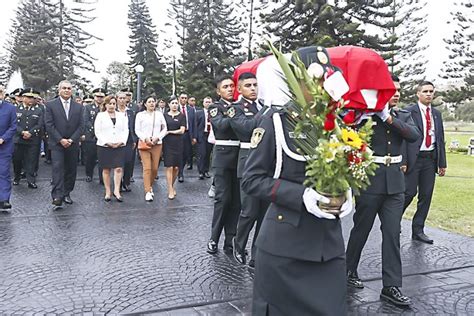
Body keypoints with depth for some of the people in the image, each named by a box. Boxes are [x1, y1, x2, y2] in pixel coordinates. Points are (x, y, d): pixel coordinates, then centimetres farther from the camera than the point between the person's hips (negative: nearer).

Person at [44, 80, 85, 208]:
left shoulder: (79, 107, 8)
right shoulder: (51, 105, 0)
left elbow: (81, 126, 3)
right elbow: (49, 125, -5)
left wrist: (71, 139, -9)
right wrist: (60, 140, -13)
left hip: (73, 144, 3)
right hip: (57, 144, -3)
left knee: (71, 170, 7)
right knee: (58, 169, -11)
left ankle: (66, 194, 19)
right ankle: (57, 197, -15)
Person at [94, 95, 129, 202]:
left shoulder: (122, 115, 12)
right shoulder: (100, 115, 5)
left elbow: (125, 130, 8)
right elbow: (97, 132, -1)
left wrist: (121, 141, -7)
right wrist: (107, 142, -11)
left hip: (119, 146, 1)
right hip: (104, 146, -1)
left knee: (118, 169, -8)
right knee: (106, 170, 3)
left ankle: (116, 191, -3)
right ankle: (108, 192, 10)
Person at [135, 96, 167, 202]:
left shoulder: (159, 114, 10)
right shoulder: (140, 115, 6)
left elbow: (164, 129, 9)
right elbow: (137, 130, 3)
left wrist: (157, 137, -7)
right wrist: (145, 138, -12)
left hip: (157, 144, 2)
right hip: (144, 144, -2)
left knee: (155, 168, 2)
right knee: (147, 168, -9)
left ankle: (150, 186, 26)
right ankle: (148, 192, -5)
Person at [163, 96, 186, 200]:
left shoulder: (182, 116, 5)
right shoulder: (165, 115, 7)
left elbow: (182, 130, -3)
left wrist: (169, 131, -5)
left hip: (178, 144, 1)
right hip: (167, 143, -1)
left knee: (176, 167, 2)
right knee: (169, 167, -4)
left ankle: (172, 186, 24)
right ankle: (170, 190, 0)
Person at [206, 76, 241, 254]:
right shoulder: (215, 108, 4)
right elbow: (221, 124, -16)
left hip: (241, 155, 4)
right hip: (223, 156, -3)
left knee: (237, 199, 4)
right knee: (223, 198, -4)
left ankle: (230, 240, 13)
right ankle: (214, 239, 9)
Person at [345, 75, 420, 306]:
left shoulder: (403, 116, 9)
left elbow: (414, 136, -9)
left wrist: (389, 118, -16)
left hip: (394, 181, 4)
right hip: (369, 179, -4)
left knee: (392, 233, 1)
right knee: (361, 229, 8)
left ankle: (391, 286, 6)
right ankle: (349, 270, 29)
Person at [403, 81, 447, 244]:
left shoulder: (437, 114, 15)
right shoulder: (409, 112, -3)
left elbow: (440, 139, 15)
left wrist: (442, 163, 10)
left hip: (431, 159, 6)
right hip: (414, 158, -6)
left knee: (426, 196, 6)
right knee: (409, 192, -7)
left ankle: (418, 230, 15)